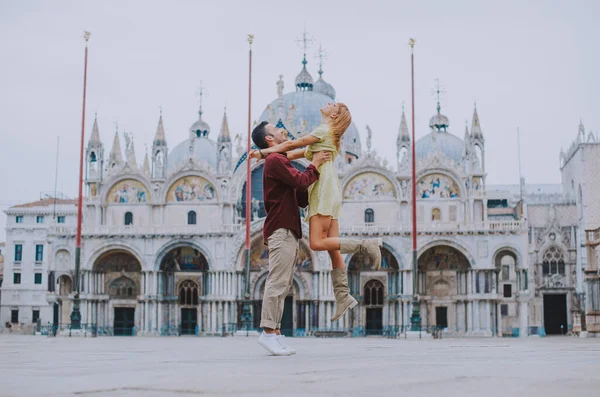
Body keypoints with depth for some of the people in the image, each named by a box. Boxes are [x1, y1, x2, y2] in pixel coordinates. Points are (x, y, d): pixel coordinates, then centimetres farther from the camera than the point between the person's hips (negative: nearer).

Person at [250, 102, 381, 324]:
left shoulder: (324, 131, 1)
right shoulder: (328, 137, 28)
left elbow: (291, 146, -1)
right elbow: (296, 154, 22)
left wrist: (264, 151, 7)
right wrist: (266, 154, 15)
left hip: (324, 191, -9)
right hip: (325, 193, 9)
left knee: (317, 243, -18)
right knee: (332, 248, 2)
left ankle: (365, 245, -17)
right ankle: (342, 296, -1)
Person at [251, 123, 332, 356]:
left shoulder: (280, 162, 25)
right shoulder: (275, 160, -6)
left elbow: (302, 199, 22)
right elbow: (301, 181, -17)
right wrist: (315, 165, 0)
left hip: (288, 231, 10)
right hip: (281, 230, -10)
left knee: (282, 285, 7)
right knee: (277, 283, -12)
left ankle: (275, 332, 8)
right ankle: (269, 332, -13)